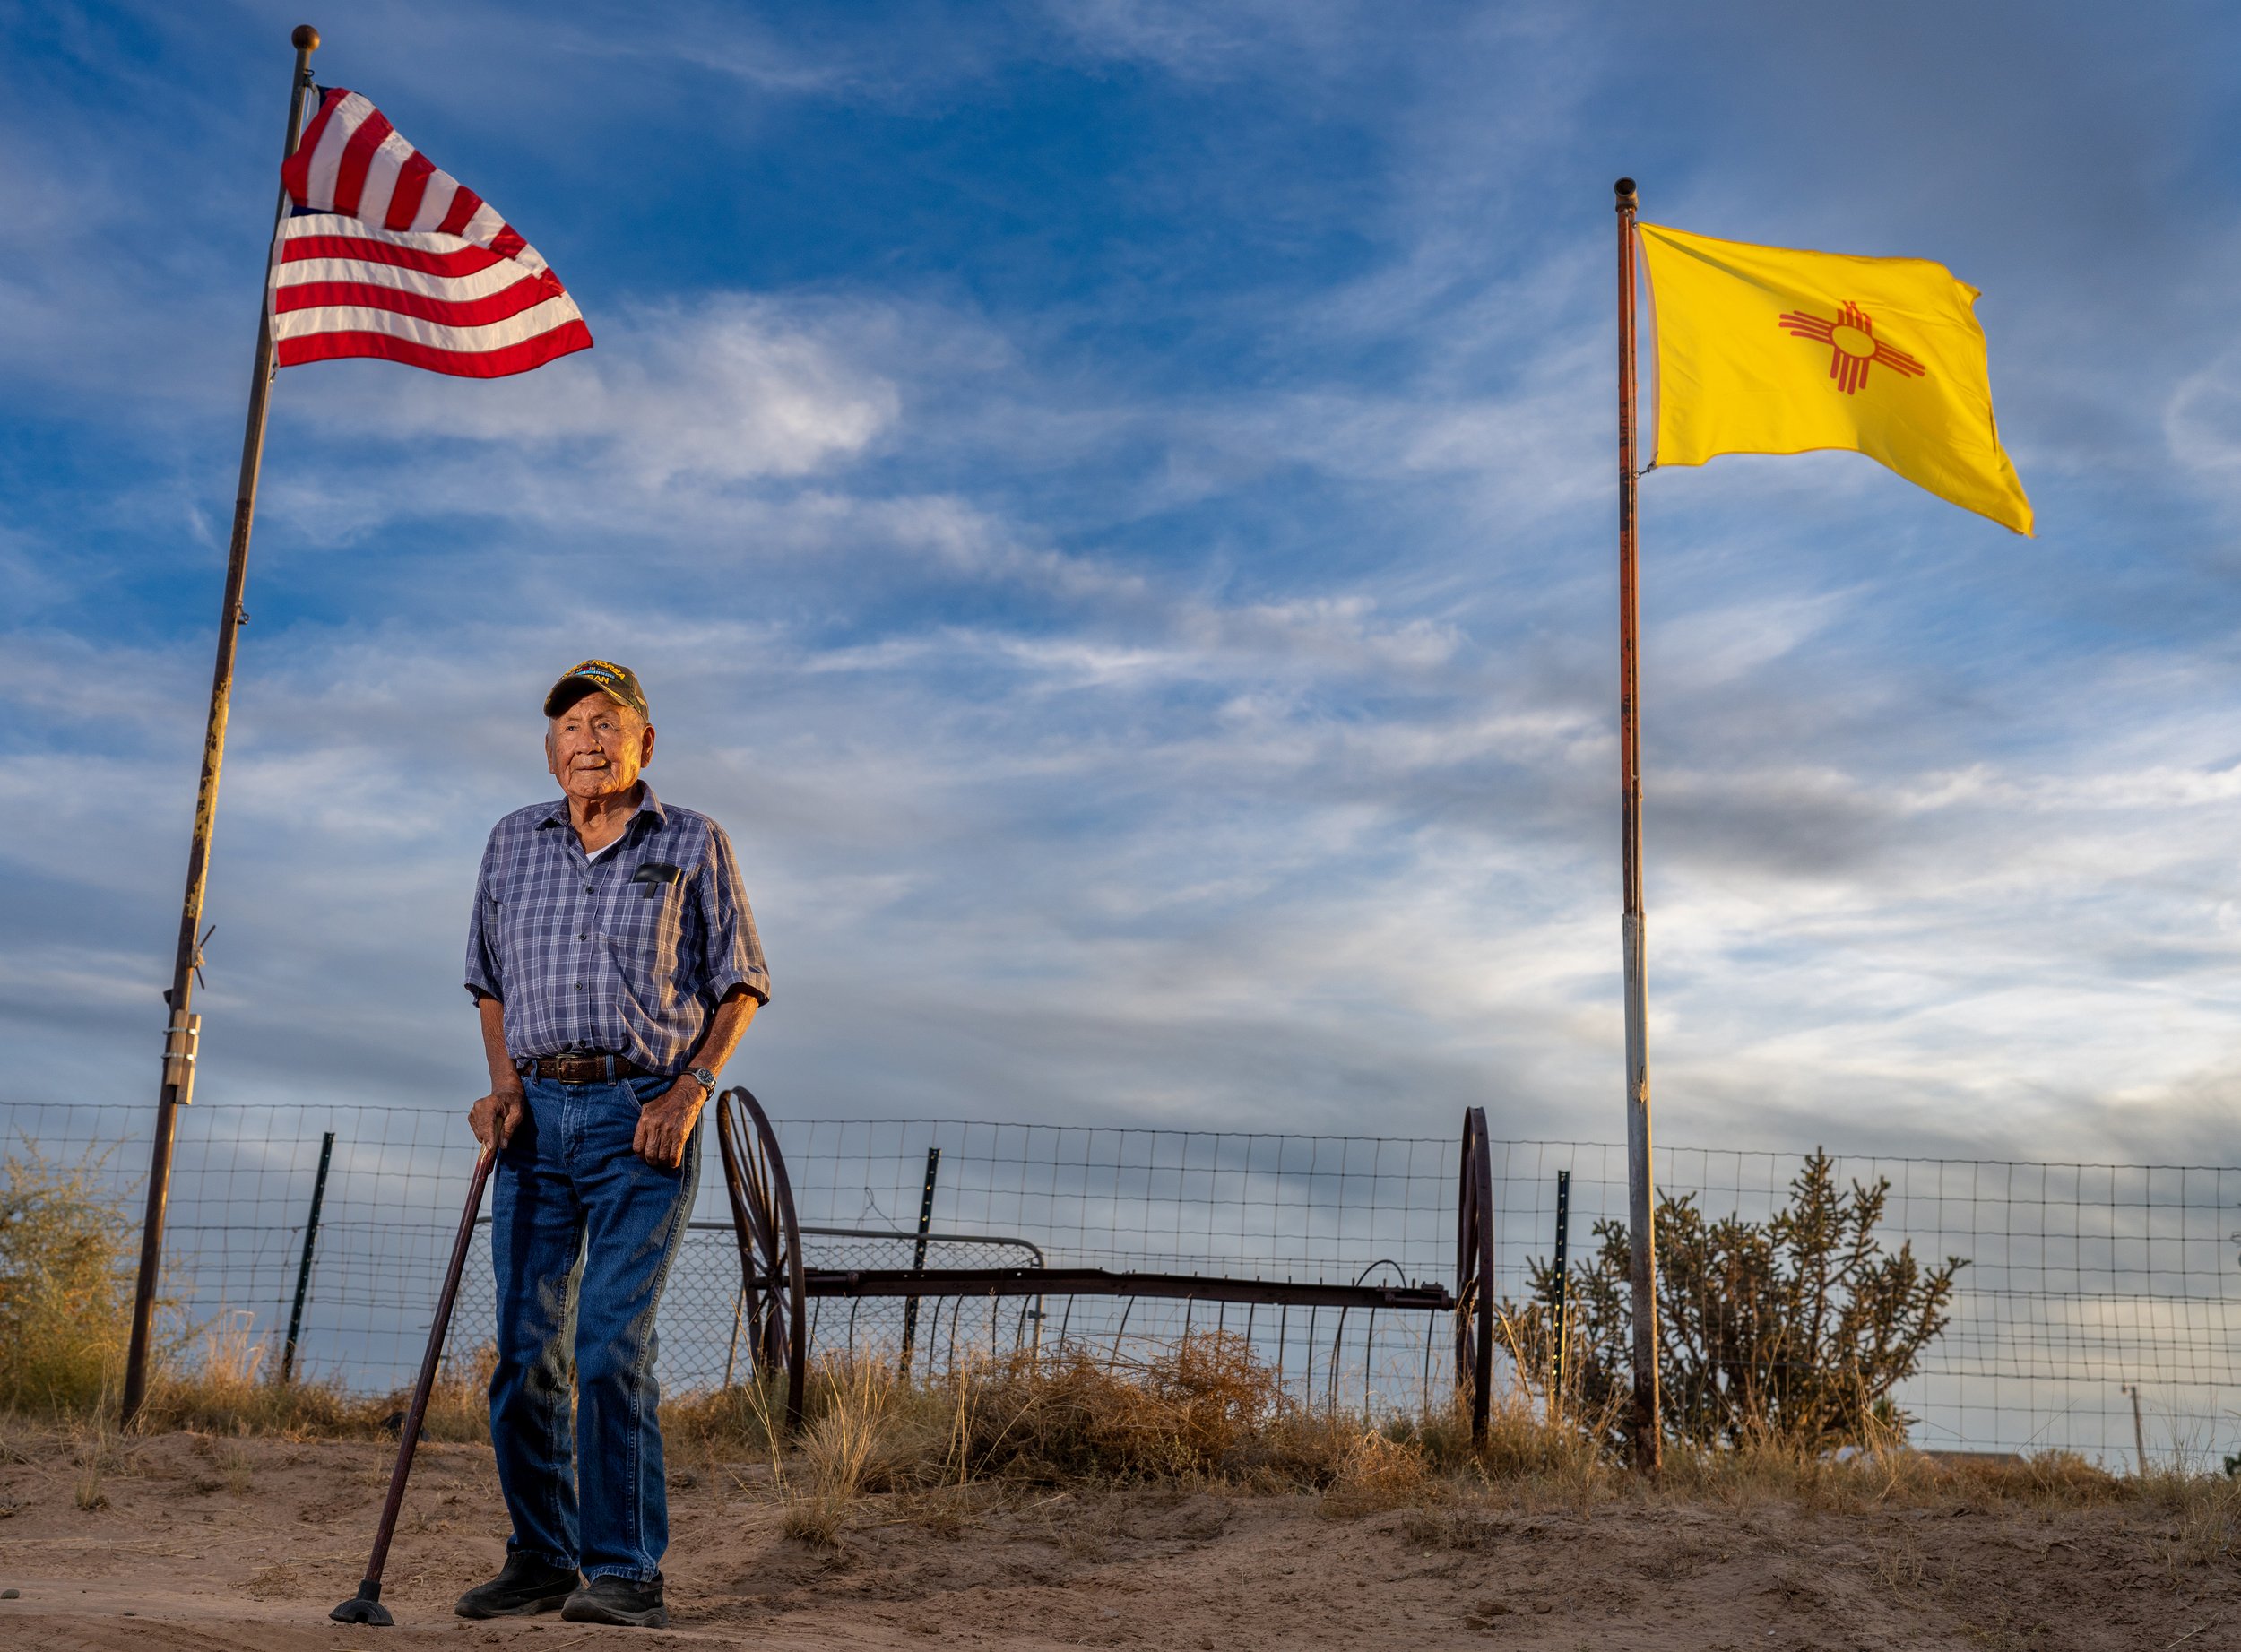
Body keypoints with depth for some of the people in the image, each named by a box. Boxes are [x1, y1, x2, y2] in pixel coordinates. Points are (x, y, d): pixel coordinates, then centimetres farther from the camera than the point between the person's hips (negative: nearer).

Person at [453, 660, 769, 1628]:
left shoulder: (693, 844, 4)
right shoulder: (513, 844, 14)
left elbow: (738, 985, 5)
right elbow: (491, 982, 20)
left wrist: (689, 1089, -9)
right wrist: (504, 1087, 4)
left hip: (644, 1117, -4)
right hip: (537, 1116, 4)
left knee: (611, 1343, -12)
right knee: (523, 1348, 3)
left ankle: (627, 1575, -6)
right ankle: (540, 1560, 15)